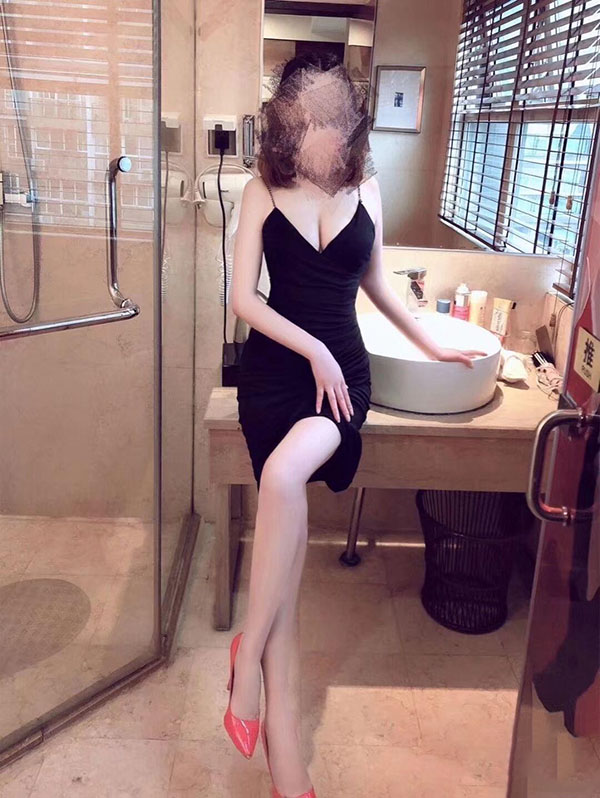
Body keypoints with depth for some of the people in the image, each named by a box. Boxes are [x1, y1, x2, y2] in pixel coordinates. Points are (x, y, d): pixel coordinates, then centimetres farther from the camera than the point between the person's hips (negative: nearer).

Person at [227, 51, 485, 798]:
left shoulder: (365, 191, 8)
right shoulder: (263, 192, 2)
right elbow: (243, 298, -3)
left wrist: (430, 345, 25)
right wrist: (313, 349, -13)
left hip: (341, 368, 1)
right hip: (273, 368, 0)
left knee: (284, 475, -33)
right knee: (288, 533, -10)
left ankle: (248, 652, -13)